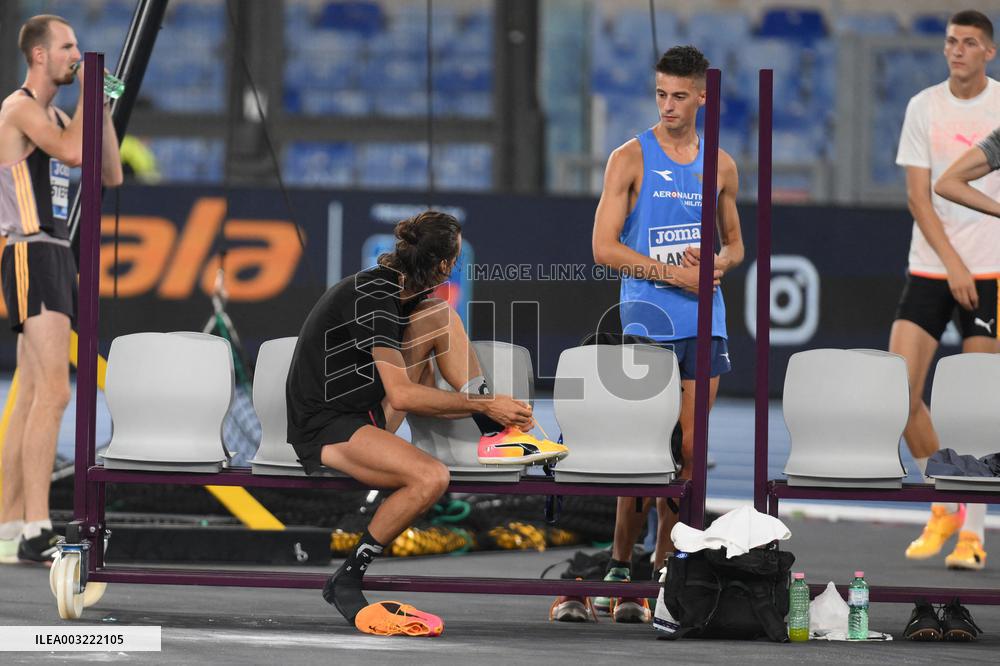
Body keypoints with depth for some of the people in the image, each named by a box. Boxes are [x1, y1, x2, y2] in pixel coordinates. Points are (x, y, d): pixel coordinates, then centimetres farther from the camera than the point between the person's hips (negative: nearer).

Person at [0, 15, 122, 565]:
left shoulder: (55, 116, 20)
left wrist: (103, 110, 10)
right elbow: (70, 152, -25)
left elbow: (110, 175, 19)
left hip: (56, 254, 10)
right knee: (53, 391, -17)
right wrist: (86, 94, -12)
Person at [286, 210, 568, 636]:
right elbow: (402, 395, -26)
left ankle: (496, 436, 3)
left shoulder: (394, 289, 8)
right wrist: (484, 405, -19)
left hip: (367, 410, 9)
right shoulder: (373, 299, -21)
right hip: (324, 429, -9)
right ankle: (345, 584, -19)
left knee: (441, 315, 6)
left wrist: (491, 407, 22)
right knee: (431, 477, -33)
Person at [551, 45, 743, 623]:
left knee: (688, 452, 1)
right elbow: (605, 247, -6)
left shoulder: (720, 166, 13)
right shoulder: (632, 159, -1)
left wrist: (720, 262, -1)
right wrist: (673, 273, -14)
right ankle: (620, 570, -1)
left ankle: (662, 571, 7)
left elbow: (736, 244, 22)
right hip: (648, 319, -4)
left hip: (704, 323, 4)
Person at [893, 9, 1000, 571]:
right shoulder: (924, 107, 3)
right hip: (930, 268, 2)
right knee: (900, 393, -7)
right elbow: (918, 194, -1)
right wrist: (952, 262, -11)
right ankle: (943, 508, 12)